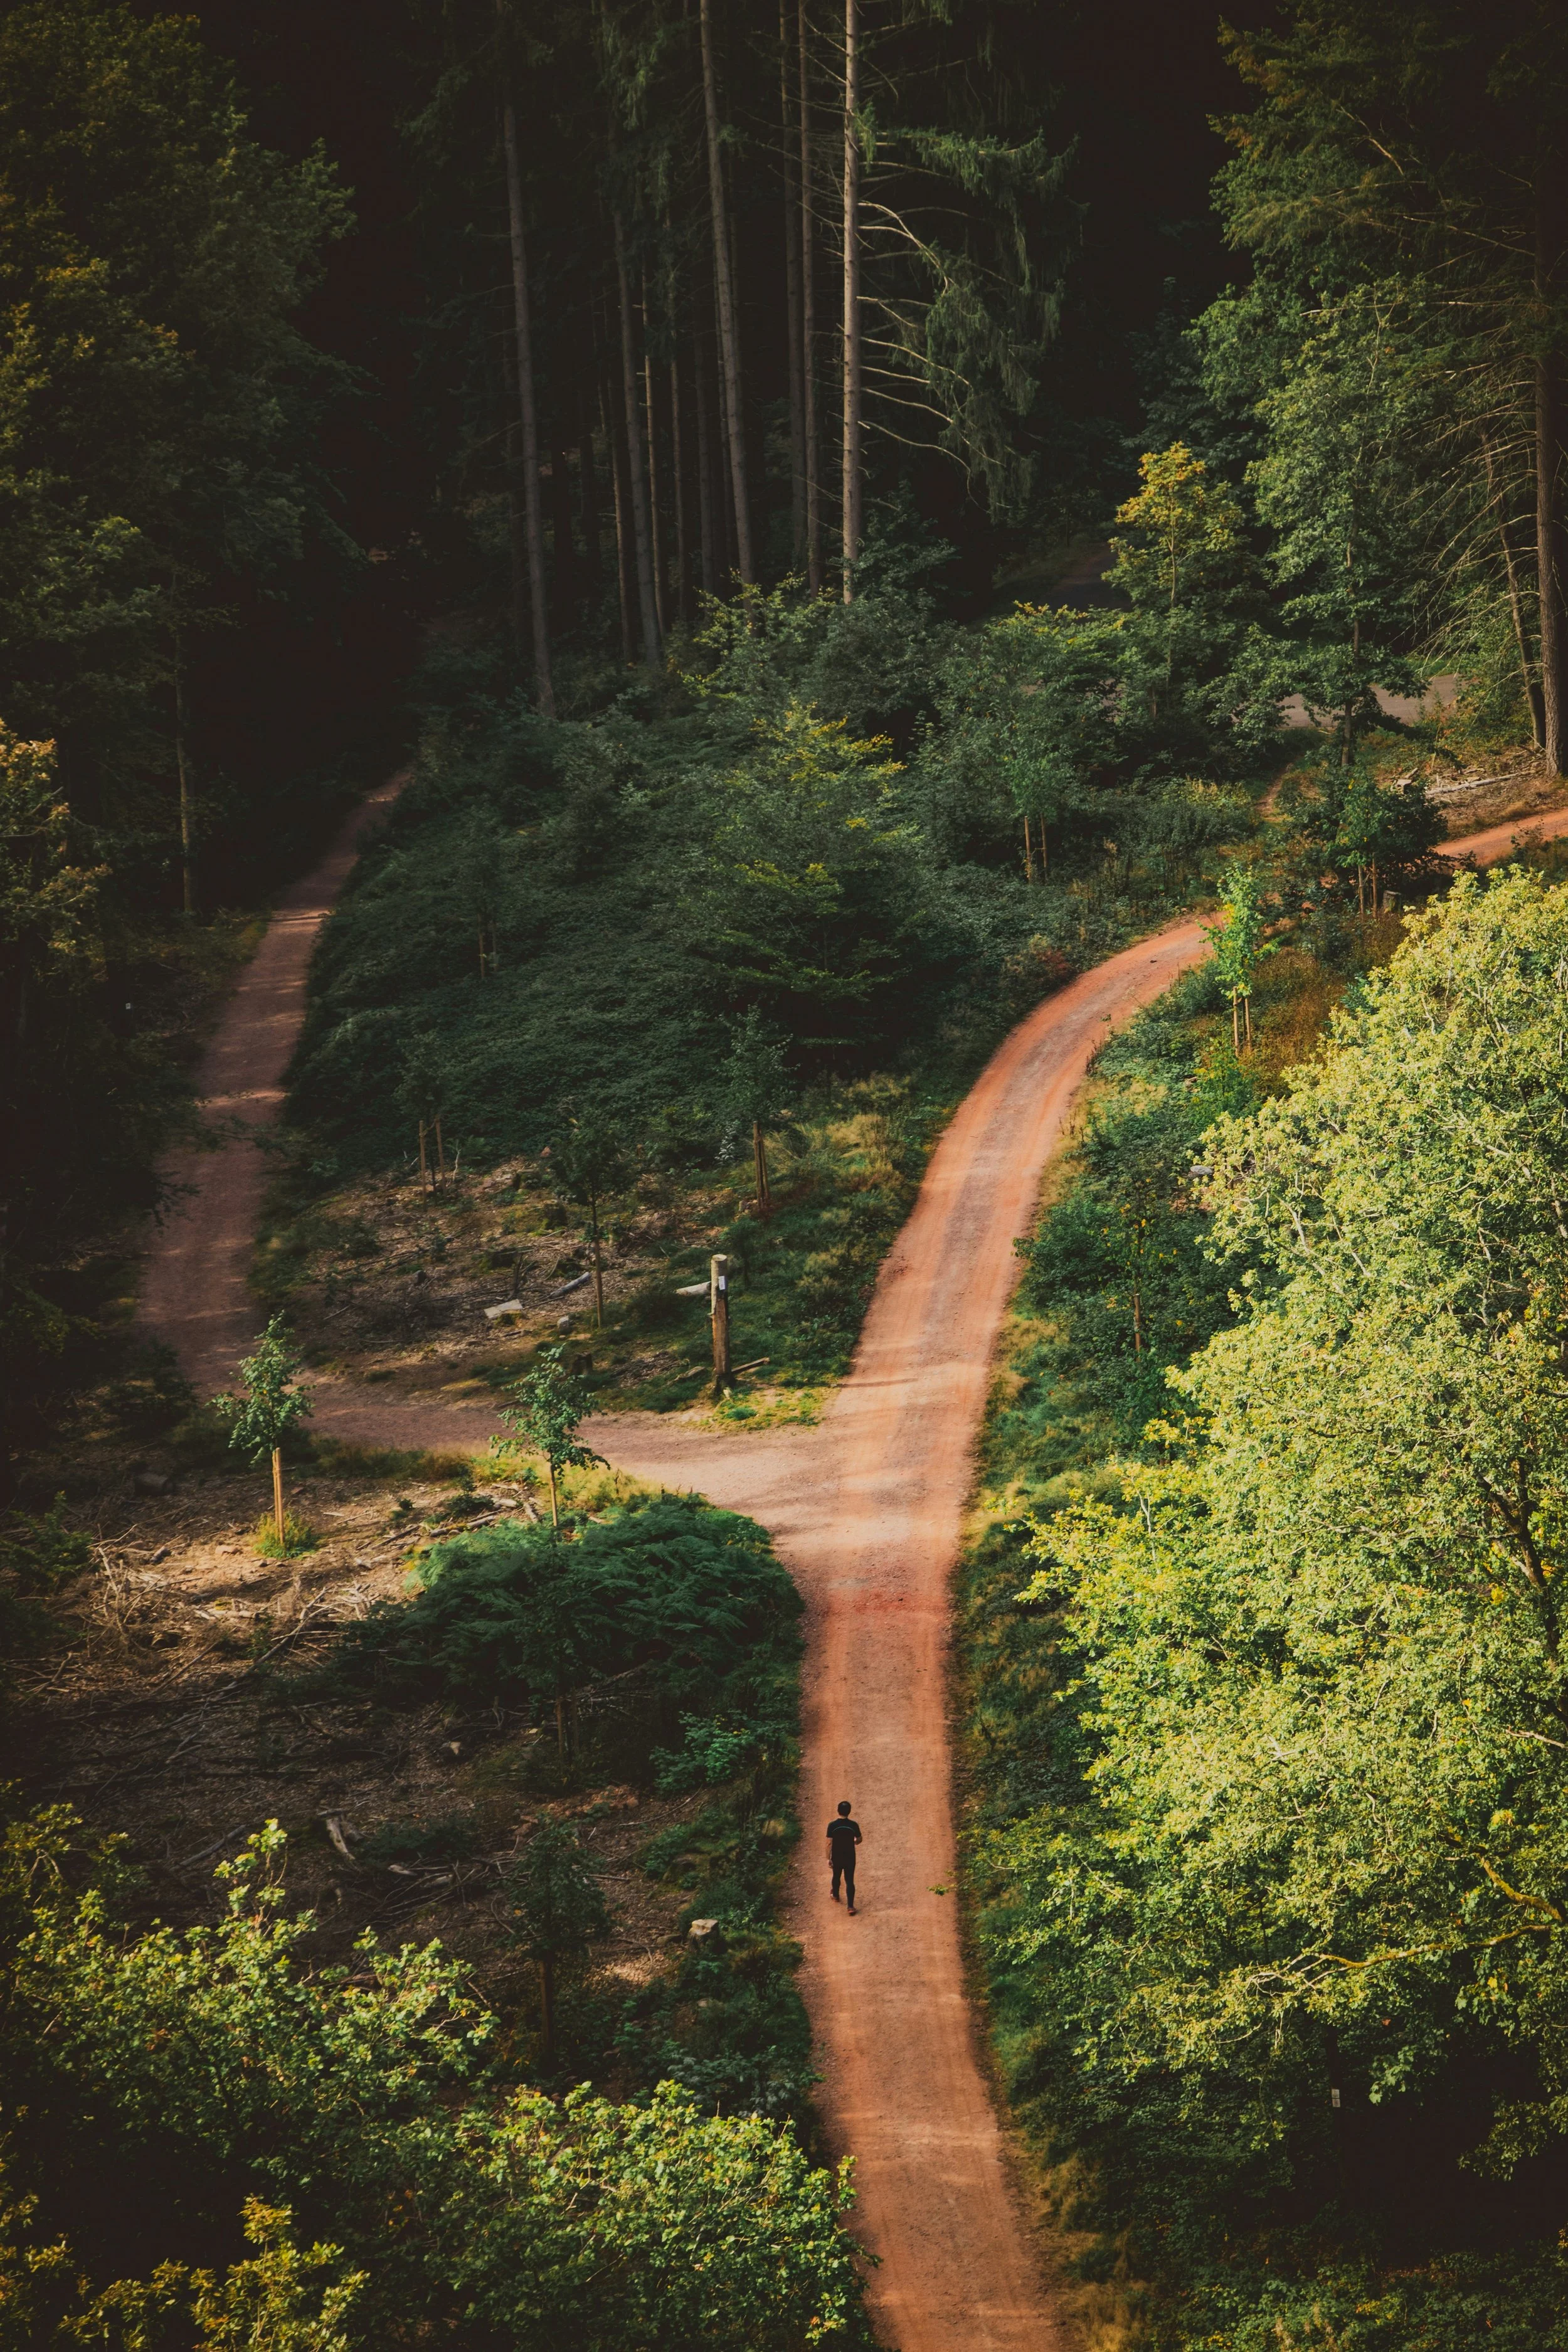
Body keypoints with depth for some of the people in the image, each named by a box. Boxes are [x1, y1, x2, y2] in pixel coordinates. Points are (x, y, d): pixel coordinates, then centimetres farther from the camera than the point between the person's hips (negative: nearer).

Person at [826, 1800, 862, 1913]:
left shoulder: (832, 1826, -17)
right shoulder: (854, 1825, -14)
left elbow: (829, 1843, -14)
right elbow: (859, 1840, 0)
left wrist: (828, 1858, -4)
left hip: (837, 1857, 1)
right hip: (850, 1858, 0)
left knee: (836, 1876, 25)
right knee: (850, 1881, 6)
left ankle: (836, 1896, 49)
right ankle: (851, 1907, 2)